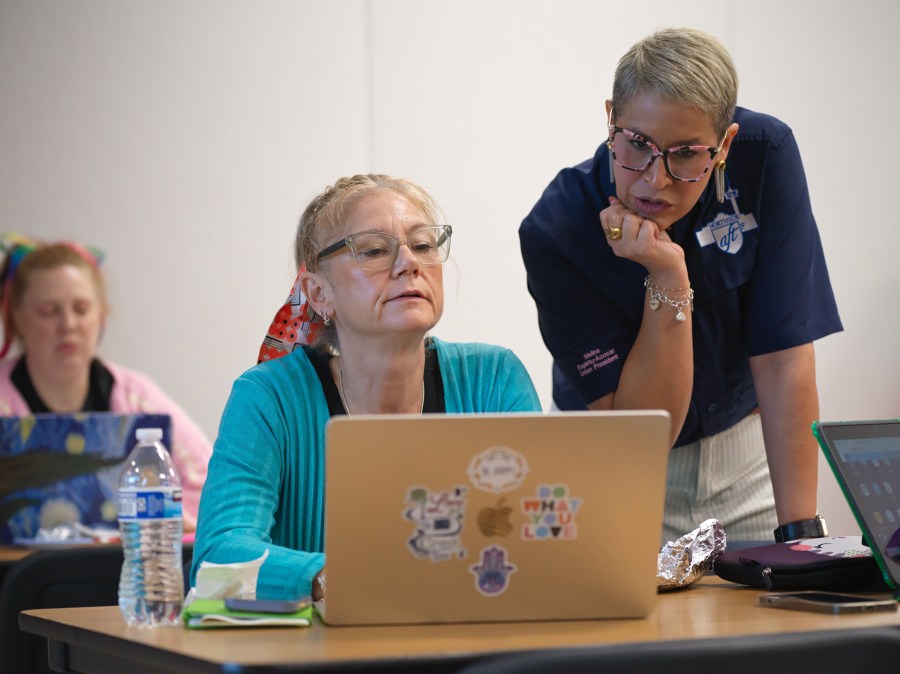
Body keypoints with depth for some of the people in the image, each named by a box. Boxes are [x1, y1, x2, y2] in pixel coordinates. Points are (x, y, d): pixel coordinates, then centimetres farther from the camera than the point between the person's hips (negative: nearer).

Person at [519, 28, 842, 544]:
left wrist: (799, 534, -23)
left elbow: (785, 361, -18)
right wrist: (667, 281, -31)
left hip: (748, 452, 1)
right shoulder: (554, 233, -23)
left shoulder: (765, 157, -18)